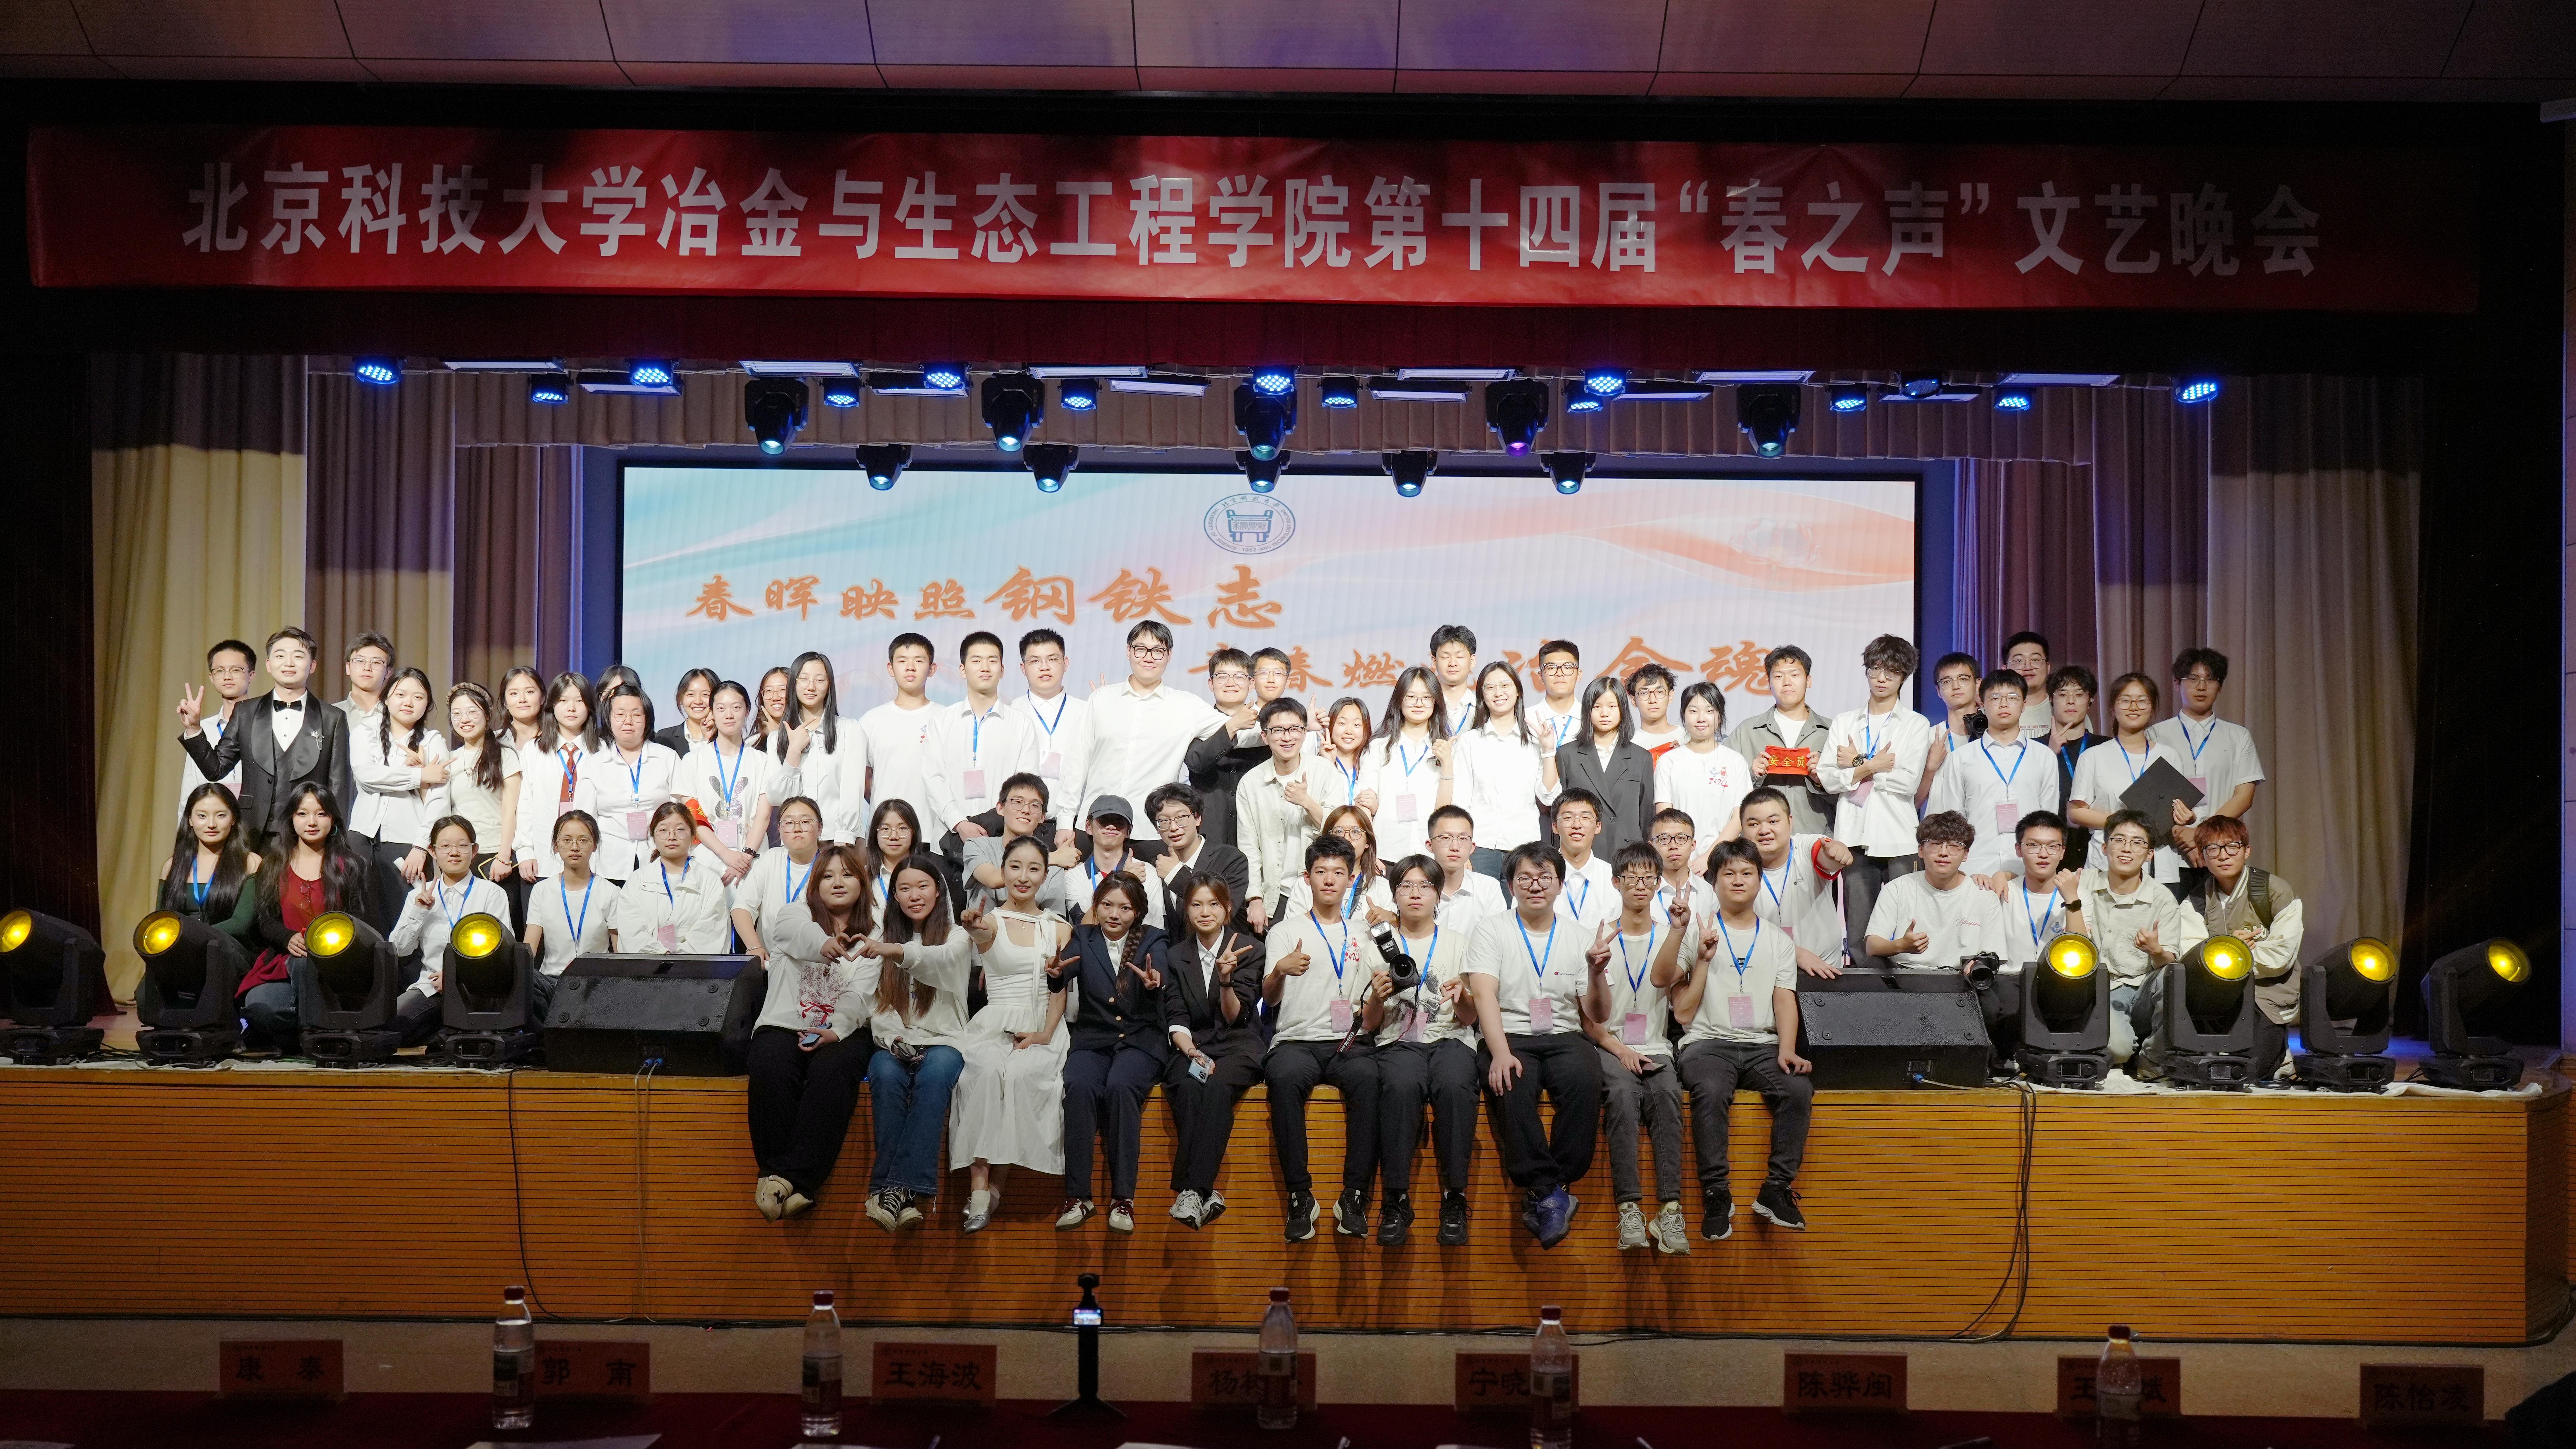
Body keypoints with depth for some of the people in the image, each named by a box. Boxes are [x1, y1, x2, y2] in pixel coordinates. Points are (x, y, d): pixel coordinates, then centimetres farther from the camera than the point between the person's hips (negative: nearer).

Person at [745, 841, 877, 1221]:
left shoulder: (872, 938, 17)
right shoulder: (797, 915, 13)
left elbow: (861, 995, 0)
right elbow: (792, 927, -16)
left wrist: (836, 1030, -22)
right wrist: (823, 944, -42)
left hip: (841, 1031, 0)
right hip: (784, 1026, 0)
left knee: (831, 1071, -34)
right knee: (771, 1069, -34)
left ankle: (789, 1176, -34)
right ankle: (782, 1176, -29)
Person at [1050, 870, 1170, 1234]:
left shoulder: (1152, 940, 7)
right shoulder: (1084, 938, 11)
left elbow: (1160, 975, -15)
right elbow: (1066, 969, -9)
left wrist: (1153, 985, -39)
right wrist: (1056, 973, -34)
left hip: (1140, 1041, -1)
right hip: (1092, 1040, 1)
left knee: (1121, 1086, -32)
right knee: (1079, 1086, -31)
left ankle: (1123, 1198, -28)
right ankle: (1077, 1194, -26)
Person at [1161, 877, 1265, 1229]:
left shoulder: (1249, 950, 3)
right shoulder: (1175, 955, 12)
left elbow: (1235, 1018, -4)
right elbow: (1175, 1018, 5)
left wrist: (1226, 980, -22)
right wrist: (1192, 1052, -14)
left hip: (1237, 1046, -2)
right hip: (1191, 1045, 2)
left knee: (1218, 1087, -36)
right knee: (1188, 1087, -34)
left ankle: (1191, 1190, -40)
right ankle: (1204, 1192, -37)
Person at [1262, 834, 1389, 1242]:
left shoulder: (1362, 937, 21)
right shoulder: (1285, 932, 16)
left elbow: (1372, 1023, 15)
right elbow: (1269, 999, -1)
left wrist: (1379, 998, -8)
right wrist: (1280, 971, -24)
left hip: (1350, 1044, 1)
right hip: (1296, 1040, -1)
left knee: (1370, 1079, -34)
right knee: (1285, 1079, -36)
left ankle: (1355, 1196, -27)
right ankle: (1300, 1195, -27)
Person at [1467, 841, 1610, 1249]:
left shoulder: (1581, 938, 13)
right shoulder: (1492, 929, 7)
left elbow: (1597, 1015, 10)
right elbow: (1484, 995, -7)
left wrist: (1597, 972, -11)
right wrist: (1500, 1053, -24)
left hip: (1563, 1036, 2)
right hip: (1509, 1036, -2)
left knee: (1586, 1083, -32)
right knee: (1513, 1087, -35)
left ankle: (1543, 1193, -23)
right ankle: (1548, 1193, -27)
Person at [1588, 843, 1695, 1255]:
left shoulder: (1669, 934, 13)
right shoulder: (1600, 939, 10)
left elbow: (1662, 976, -12)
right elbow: (1588, 1016, 5)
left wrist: (1679, 929, -25)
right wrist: (1619, 1049, -11)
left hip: (1655, 1048, 1)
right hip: (1608, 1046, -1)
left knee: (1666, 1093, -32)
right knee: (1622, 1090, -33)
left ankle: (1670, 1210, -38)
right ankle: (1629, 1210, -38)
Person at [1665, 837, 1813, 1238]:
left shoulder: (1777, 941, 20)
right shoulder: (1699, 935, 13)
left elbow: (1785, 1001, 8)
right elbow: (1661, 978, 1)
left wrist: (1787, 1050, -8)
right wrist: (1703, 960, -9)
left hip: (1763, 1044, 2)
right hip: (1709, 1042, -2)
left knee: (1799, 1088, -29)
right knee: (1711, 1092, -35)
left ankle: (1777, 1189, -21)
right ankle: (1716, 1193, -26)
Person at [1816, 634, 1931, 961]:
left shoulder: (1917, 725, 8)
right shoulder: (1844, 723, 15)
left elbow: (1908, 783, -6)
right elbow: (1827, 779, 4)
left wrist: (1856, 764, -2)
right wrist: (1871, 767, -6)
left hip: (1899, 840, -2)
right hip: (1855, 838, 2)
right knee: (1857, 932, 2)